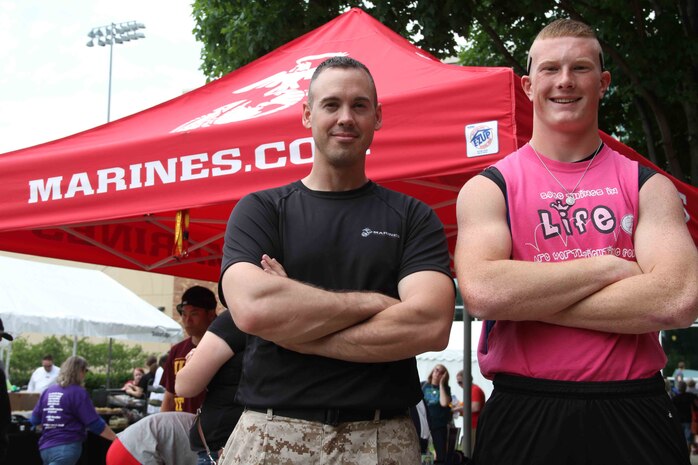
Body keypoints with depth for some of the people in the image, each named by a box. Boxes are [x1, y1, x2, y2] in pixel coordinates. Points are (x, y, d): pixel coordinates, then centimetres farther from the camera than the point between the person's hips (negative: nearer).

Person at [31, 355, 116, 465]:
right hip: (67, 447, -7)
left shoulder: (48, 391, 10)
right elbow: (95, 423, -11)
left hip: (46, 447, 7)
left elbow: (35, 420, 16)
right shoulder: (78, 392, -8)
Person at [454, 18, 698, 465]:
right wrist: (609, 266, -12)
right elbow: (482, 292, -18)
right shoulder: (488, 188, 2)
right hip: (523, 420, -1)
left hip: (633, 415, 1)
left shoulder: (648, 186, 4)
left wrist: (527, 299, -13)